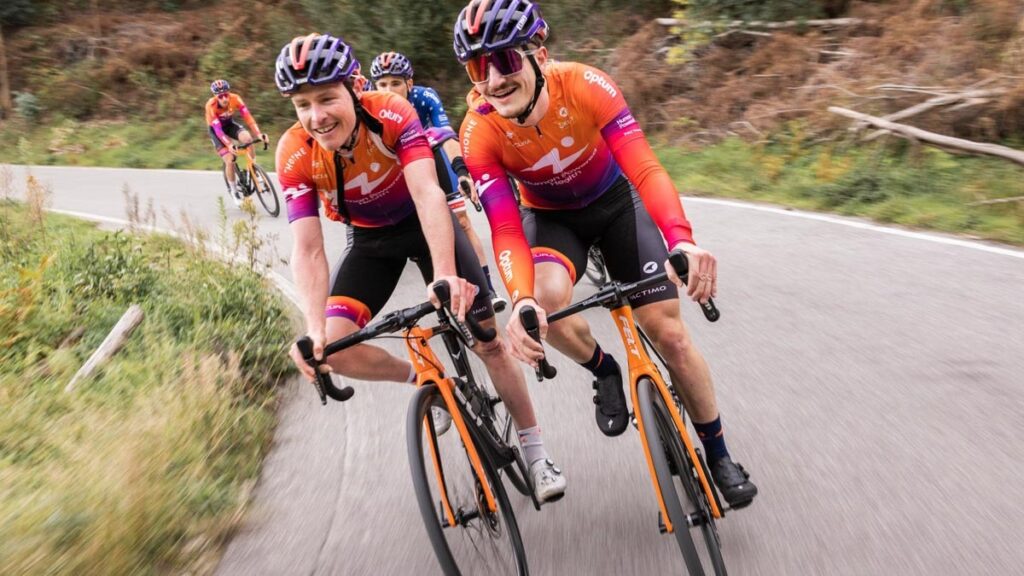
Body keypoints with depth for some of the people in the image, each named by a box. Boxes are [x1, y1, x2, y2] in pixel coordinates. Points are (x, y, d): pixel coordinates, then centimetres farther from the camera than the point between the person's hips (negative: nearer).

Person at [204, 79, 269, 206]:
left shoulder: (235, 99, -27)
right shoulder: (211, 105, -33)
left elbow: (247, 116, -34)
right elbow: (218, 129, -37)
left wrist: (259, 134, -47)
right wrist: (229, 145, -51)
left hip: (230, 124, 2)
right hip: (216, 129, -2)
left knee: (247, 138, -30)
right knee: (229, 160, -16)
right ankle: (234, 191, 5)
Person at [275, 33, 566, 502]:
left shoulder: (392, 113, -32)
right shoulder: (295, 155, -26)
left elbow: (428, 193, -42)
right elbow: (307, 249, -29)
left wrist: (446, 275, -58)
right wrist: (314, 330, -43)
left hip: (425, 222, -2)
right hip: (370, 240, 2)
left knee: (488, 338, -5)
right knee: (330, 349, -16)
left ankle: (535, 452, 12)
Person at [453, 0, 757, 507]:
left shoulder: (585, 86, -32)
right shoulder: (480, 132, -28)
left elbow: (645, 169, -39)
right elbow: (505, 229, -33)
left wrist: (681, 240, -57)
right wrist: (521, 300, -53)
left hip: (615, 203, 0)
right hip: (550, 216, 1)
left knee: (670, 334, -6)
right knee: (548, 301, -33)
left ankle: (718, 455, 17)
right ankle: (604, 372, 1)